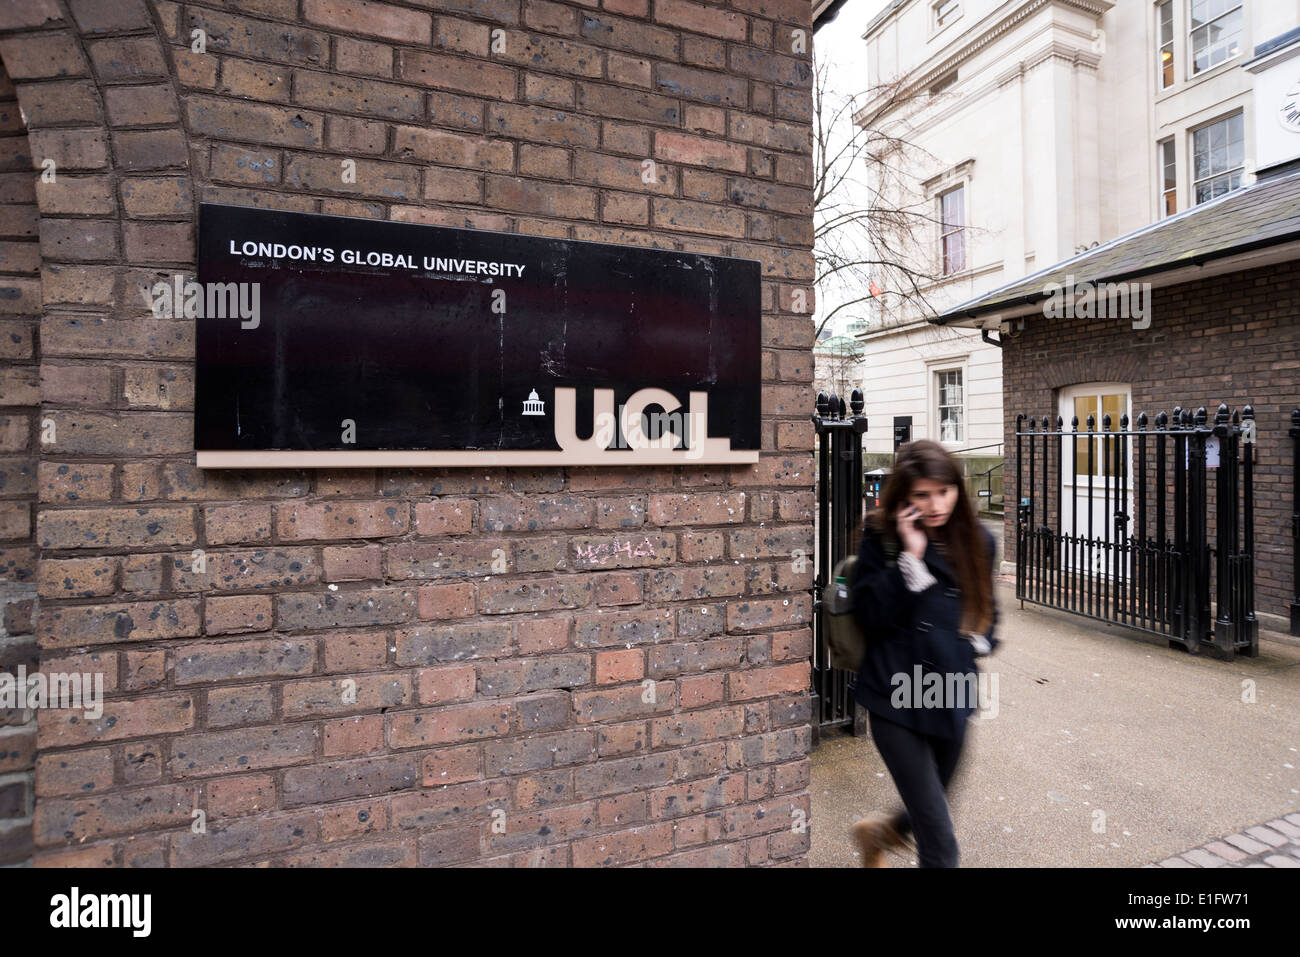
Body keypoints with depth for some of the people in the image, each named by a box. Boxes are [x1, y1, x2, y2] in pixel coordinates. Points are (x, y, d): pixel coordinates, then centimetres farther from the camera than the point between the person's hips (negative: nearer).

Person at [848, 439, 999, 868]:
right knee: (940, 842, -1)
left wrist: (979, 639, -2)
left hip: (953, 695, 5)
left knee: (928, 813, 22)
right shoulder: (881, 537, -10)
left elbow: (987, 608, 18)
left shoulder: (977, 541, 2)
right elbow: (871, 615, -16)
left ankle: (877, 831, 52)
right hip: (897, 698, -5)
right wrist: (911, 557, -22)